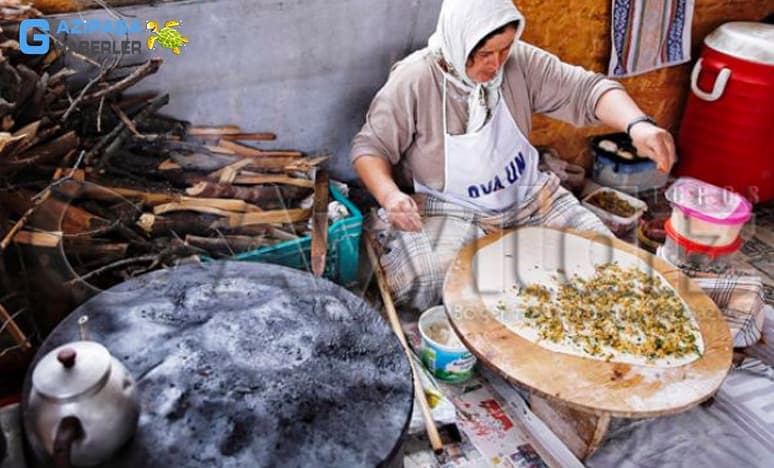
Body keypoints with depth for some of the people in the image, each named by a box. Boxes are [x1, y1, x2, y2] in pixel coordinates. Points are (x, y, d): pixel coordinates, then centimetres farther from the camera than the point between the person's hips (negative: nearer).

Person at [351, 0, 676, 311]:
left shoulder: (521, 62, -8)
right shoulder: (413, 80, -17)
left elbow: (587, 89, -13)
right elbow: (370, 147, -10)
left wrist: (638, 125, -33)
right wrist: (388, 194, -31)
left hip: (525, 197, 4)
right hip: (447, 210, -4)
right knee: (428, 283, -31)